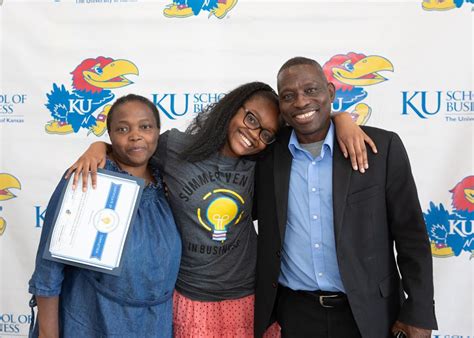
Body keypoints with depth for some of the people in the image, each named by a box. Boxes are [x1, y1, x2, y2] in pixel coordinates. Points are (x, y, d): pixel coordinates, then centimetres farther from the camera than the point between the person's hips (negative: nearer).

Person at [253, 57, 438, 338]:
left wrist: (418, 313, -6)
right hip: (293, 311, 2)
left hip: (368, 313, -1)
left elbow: (411, 235, -5)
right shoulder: (268, 154, -4)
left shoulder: (382, 147, -9)